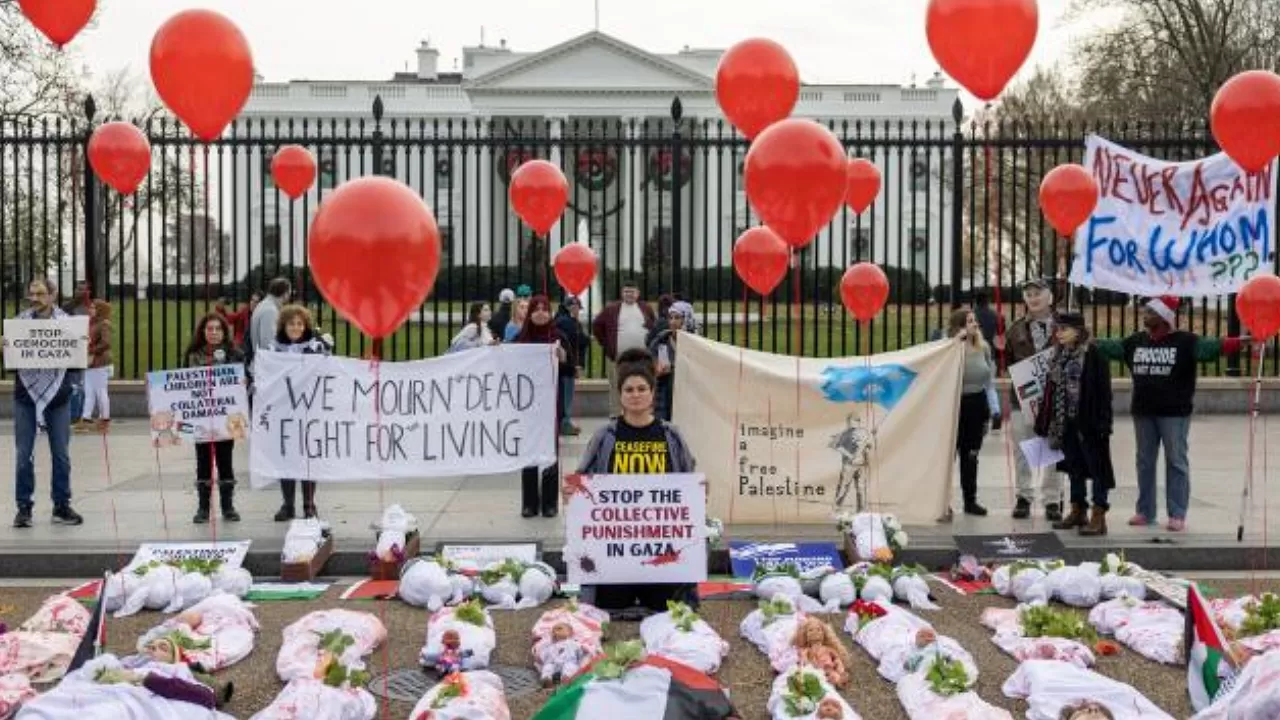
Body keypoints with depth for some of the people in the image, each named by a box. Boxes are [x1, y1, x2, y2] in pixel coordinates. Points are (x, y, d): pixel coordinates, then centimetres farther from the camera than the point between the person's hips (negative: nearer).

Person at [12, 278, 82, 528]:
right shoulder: (19, 321, 5)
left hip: (57, 395, 0)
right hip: (26, 394, 0)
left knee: (61, 454, 5)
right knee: (23, 454, 1)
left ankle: (61, 506, 15)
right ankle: (23, 507, 9)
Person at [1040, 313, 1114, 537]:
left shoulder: (1093, 354, -12)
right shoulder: (1058, 356, 11)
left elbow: (1103, 391, -14)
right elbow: (1051, 389, 15)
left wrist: (1102, 422, -19)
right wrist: (1044, 422, 12)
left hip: (1088, 422, -8)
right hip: (1065, 421, 8)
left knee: (1096, 466, -1)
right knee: (1074, 466, 15)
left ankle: (1098, 516, 3)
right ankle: (1078, 510, 26)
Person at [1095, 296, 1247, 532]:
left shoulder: (1185, 341, -7)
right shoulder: (1135, 341, 9)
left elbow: (1210, 347, -19)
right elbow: (1109, 348, 14)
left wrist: (1239, 342, -34)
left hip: (1174, 413, -5)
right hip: (1143, 412, 5)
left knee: (1176, 462, 0)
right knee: (1145, 461, 12)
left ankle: (1177, 515, 4)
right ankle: (1145, 511, 22)